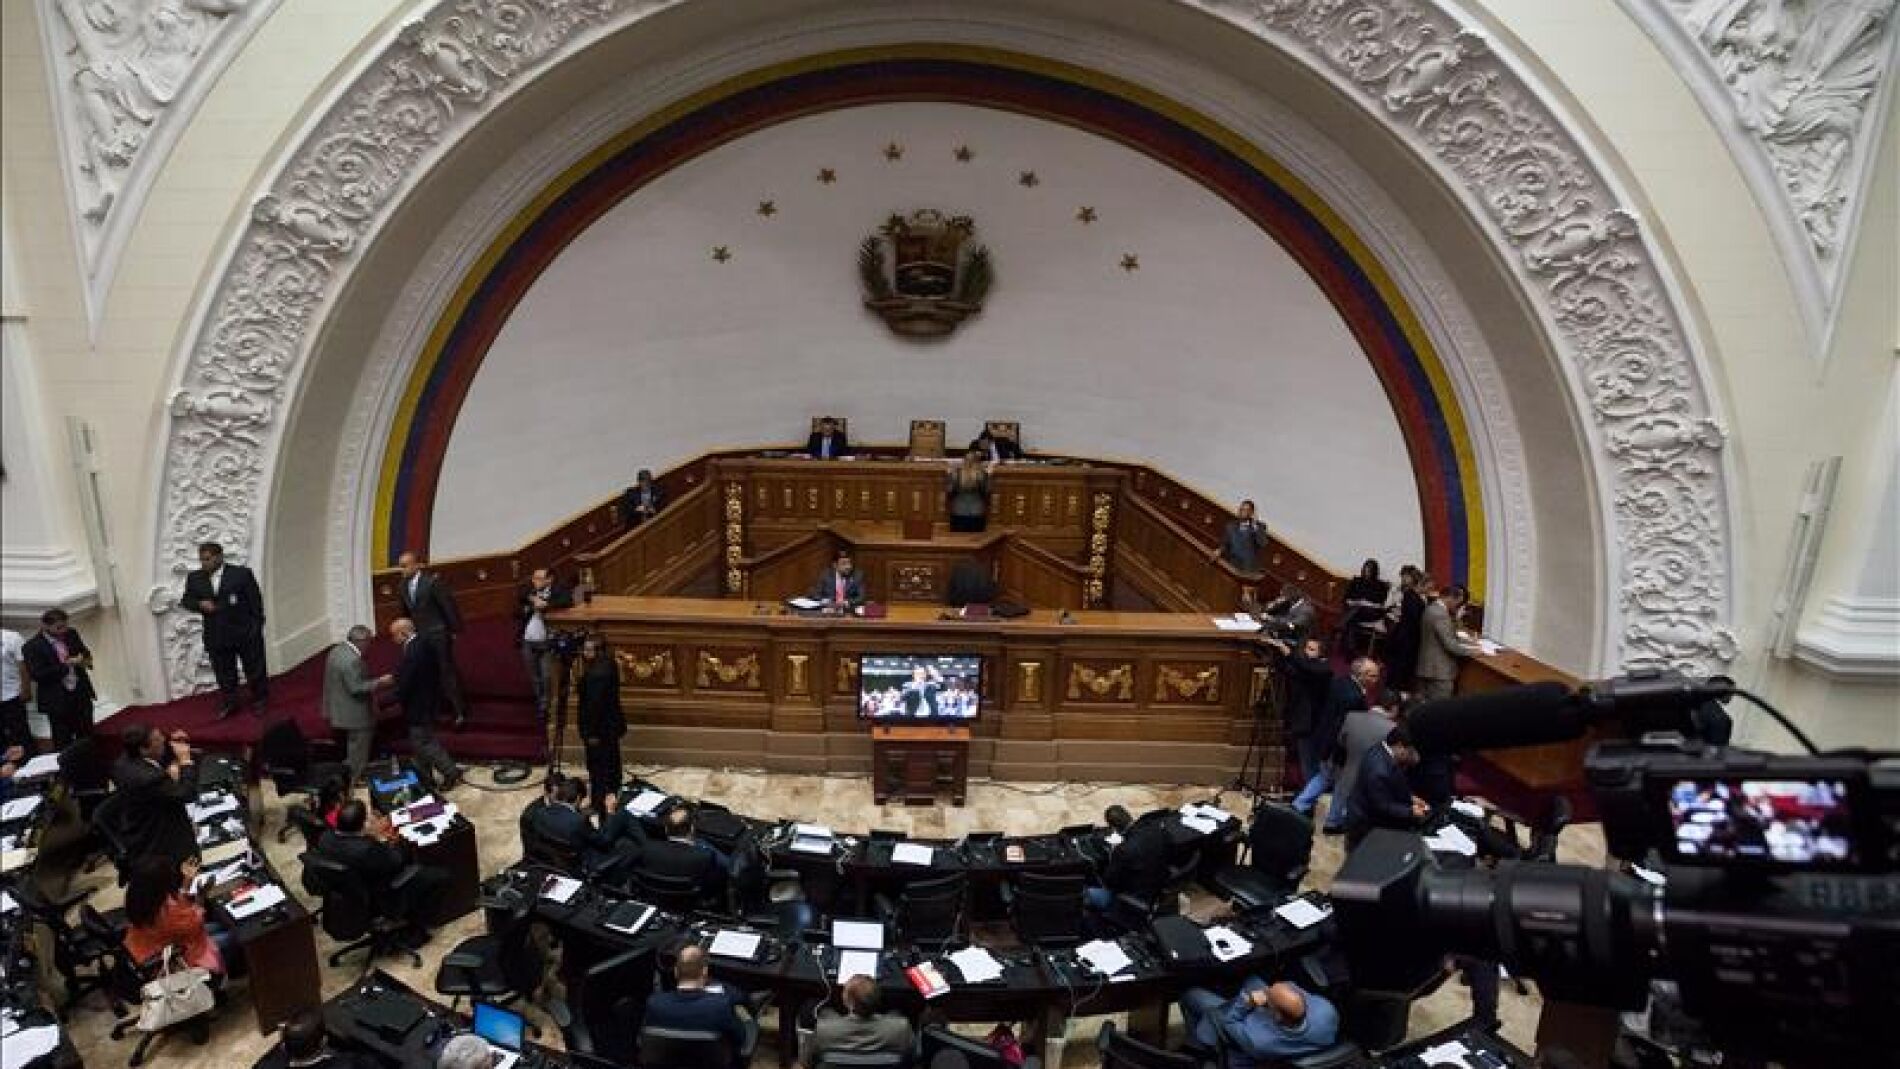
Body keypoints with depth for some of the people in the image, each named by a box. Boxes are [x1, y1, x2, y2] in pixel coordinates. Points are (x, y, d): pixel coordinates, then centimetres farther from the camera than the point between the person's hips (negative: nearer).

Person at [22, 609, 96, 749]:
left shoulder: (71, 634, 2)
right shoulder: (32, 647, -12)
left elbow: (85, 652, 18)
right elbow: (36, 674, -17)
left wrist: (87, 660, -5)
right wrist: (66, 665, -23)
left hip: (81, 693, 4)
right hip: (57, 700, -4)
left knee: (86, 737, 12)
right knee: (63, 743, 5)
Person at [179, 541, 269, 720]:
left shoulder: (241, 573, -7)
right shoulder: (194, 578, 5)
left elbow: (255, 600, -5)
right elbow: (185, 601, 8)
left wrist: (257, 626, -8)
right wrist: (200, 604, -14)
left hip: (246, 633, -3)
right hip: (216, 636, 3)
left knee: (255, 670, 8)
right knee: (224, 673, 10)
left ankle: (260, 702, 24)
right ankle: (229, 704, 25)